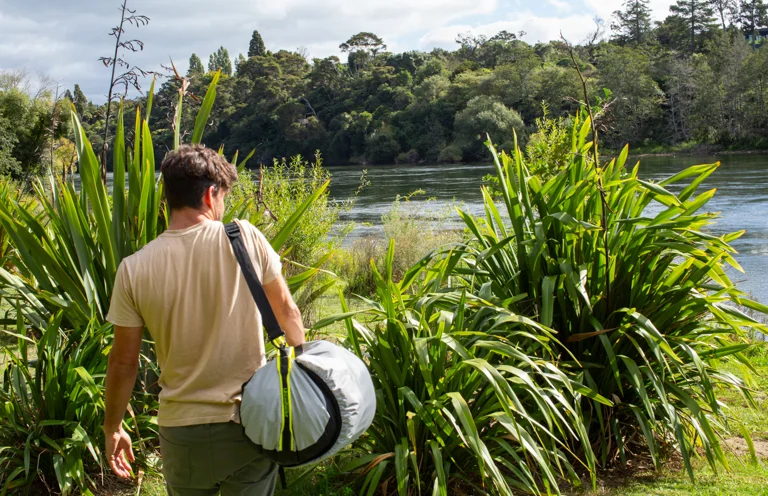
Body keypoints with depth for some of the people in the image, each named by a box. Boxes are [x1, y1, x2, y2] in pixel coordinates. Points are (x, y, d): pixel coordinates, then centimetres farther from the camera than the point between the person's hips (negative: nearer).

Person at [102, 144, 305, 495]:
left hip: (182, 431, 1)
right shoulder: (245, 239, -10)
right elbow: (287, 312, -3)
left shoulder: (134, 269, -8)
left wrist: (112, 428, 11)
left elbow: (123, 361, -2)